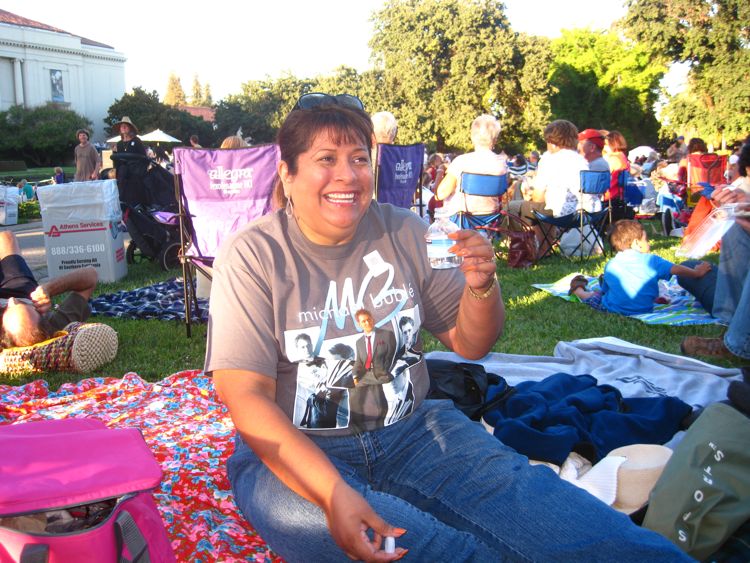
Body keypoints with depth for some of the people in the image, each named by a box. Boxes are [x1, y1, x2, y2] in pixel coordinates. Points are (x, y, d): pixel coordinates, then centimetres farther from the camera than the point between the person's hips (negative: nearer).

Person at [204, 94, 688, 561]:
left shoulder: (404, 232, 3)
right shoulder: (253, 255, -7)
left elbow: (470, 345, 10)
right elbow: (246, 395, -15)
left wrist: (482, 287, -14)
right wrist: (332, 491, -31)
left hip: (412, 430, 3)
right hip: (295, 452, -2)